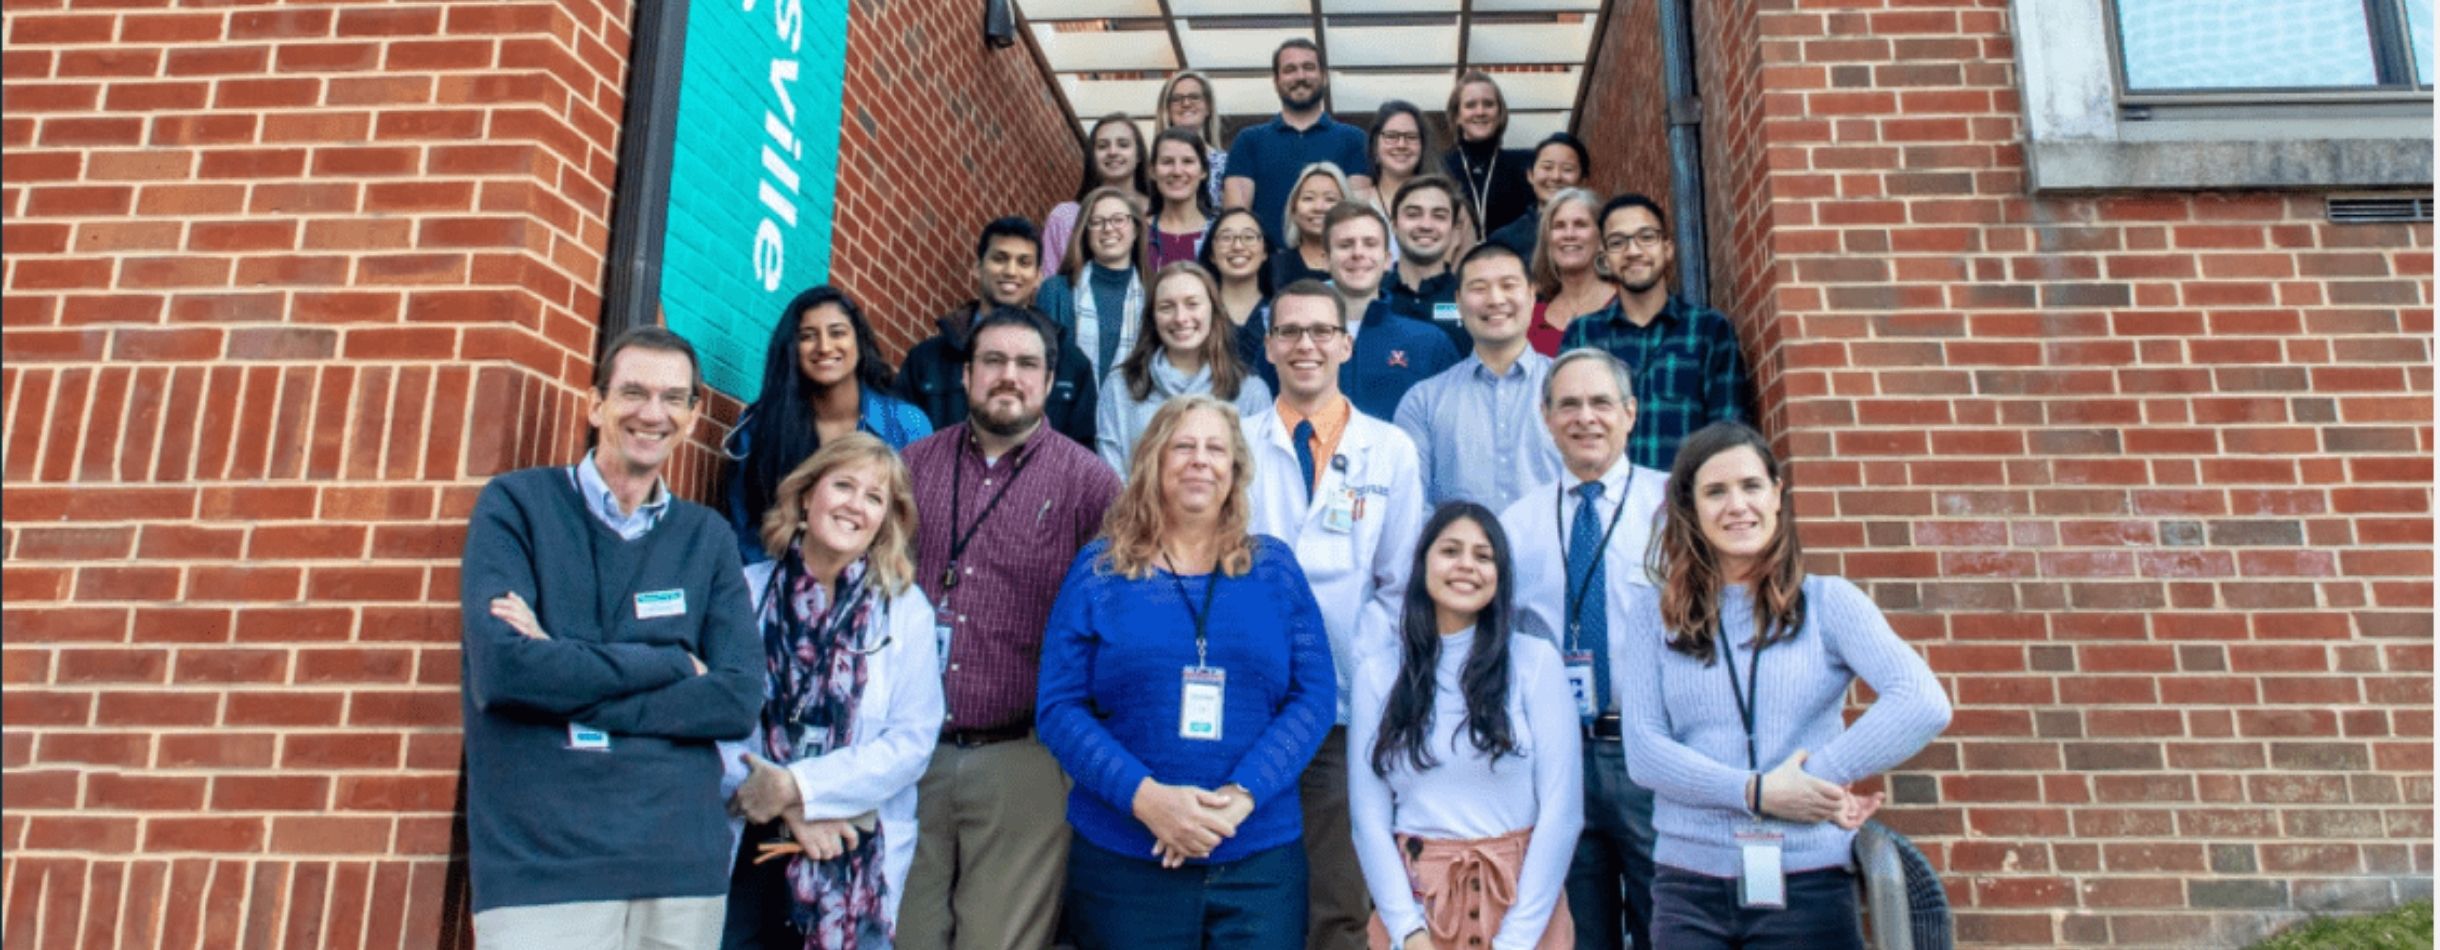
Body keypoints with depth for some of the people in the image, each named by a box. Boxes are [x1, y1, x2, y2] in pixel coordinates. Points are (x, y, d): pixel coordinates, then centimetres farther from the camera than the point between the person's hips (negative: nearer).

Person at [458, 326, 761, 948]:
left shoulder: (708, 537, 7)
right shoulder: (516, 504, 0)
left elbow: (739, 699, -4)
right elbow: (501, 666, -14)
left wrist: (564, 680, -11)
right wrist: (670, 662, -8)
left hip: (685, 866, 3)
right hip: (538, 868, -3)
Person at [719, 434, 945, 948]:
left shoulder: (905, 609, 1)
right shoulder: (746, 591, 1)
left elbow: (912, 738, -5)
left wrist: (797, 787, -12)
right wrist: (791, 809, -13)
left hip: (857, 859, 0)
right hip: (743, 850, 0)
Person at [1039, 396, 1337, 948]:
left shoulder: (1275, 569, 6)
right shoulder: (1099, 571, 2)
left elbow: (1314, 696, 0)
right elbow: (1061, 707, -3)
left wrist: (1241, 795, -14)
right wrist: (1143, 797, -16)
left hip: (1261, 858, 1)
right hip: (1123, 859, -1)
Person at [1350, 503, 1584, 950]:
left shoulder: (1535, 661, -4)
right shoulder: (1377, 675, 0)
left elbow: (1562, 809, -7)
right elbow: (1369, 816, -3)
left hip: (1519, 901, -1)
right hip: (1416, 903, 1)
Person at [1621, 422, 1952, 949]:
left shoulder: (1827, 601, 2)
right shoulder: (1653, 614, 4)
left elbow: (1924, 704, -11)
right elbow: (1643, 748, -4)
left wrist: (1816, 776, -16)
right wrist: (1755, 792, -15)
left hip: (1809, 886, 0)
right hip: (1689, 887, 0)